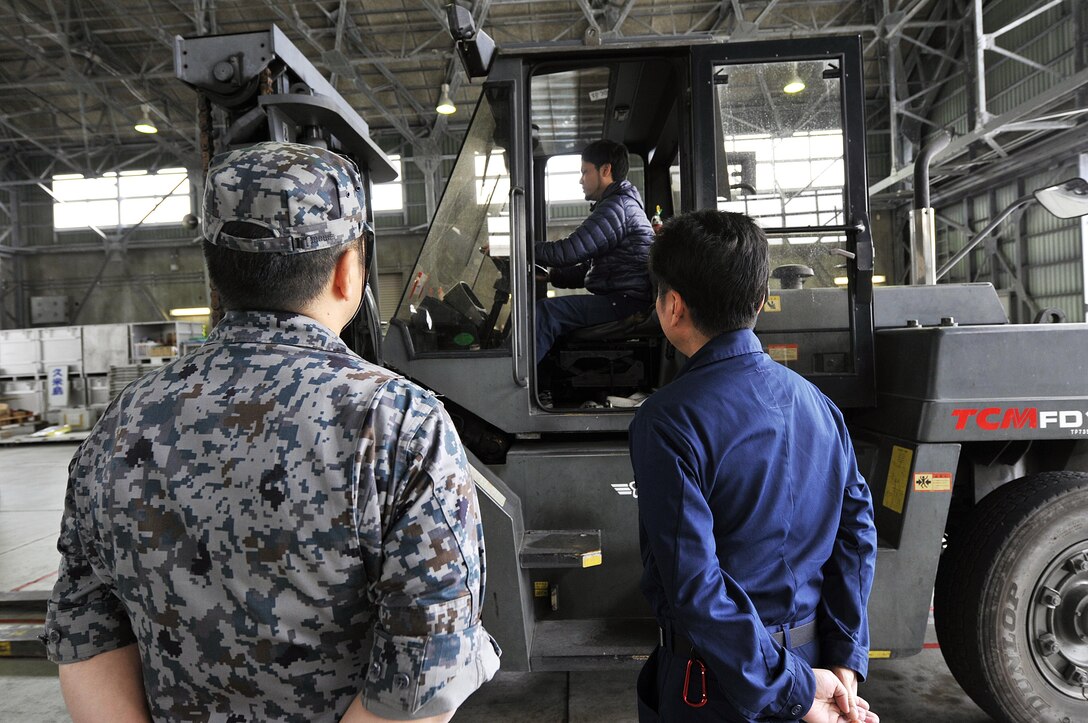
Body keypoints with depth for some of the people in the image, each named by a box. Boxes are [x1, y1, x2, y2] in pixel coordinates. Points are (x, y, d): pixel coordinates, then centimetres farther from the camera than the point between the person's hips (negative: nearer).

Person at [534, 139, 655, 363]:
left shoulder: (618, 206, -10)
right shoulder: (624, 204, 25)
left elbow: (569, 251, -17)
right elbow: (588, 268, 25)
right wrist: (548, 275, 13)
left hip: (625, 303, -11)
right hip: (621, 302, 11)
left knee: (544, 313, -23)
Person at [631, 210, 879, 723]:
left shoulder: (668, 421, -23)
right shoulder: (816, 403, -2)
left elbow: (693, 584, -26)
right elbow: (856, 536, -3)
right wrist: (844, 663, -3)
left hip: (719, 680, -5)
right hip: (808, 653, 6)